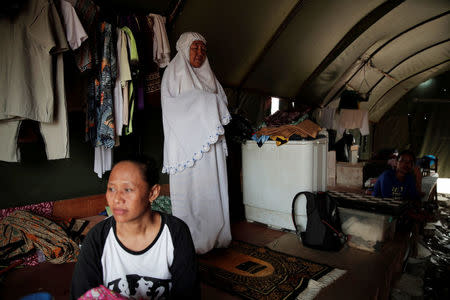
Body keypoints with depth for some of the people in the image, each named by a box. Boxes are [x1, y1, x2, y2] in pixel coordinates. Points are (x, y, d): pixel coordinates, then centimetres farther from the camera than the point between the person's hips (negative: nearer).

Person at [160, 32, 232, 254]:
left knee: (212, 190, 7)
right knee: (189, 191, -3)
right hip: (187, 143, -5)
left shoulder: (207, 75, 20)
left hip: (210, 144, 6)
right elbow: (171, 105, -11)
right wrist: (204, 102, -13)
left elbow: (220, 104, 19)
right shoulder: (174, 73, 3)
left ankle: (214, 237, 18)